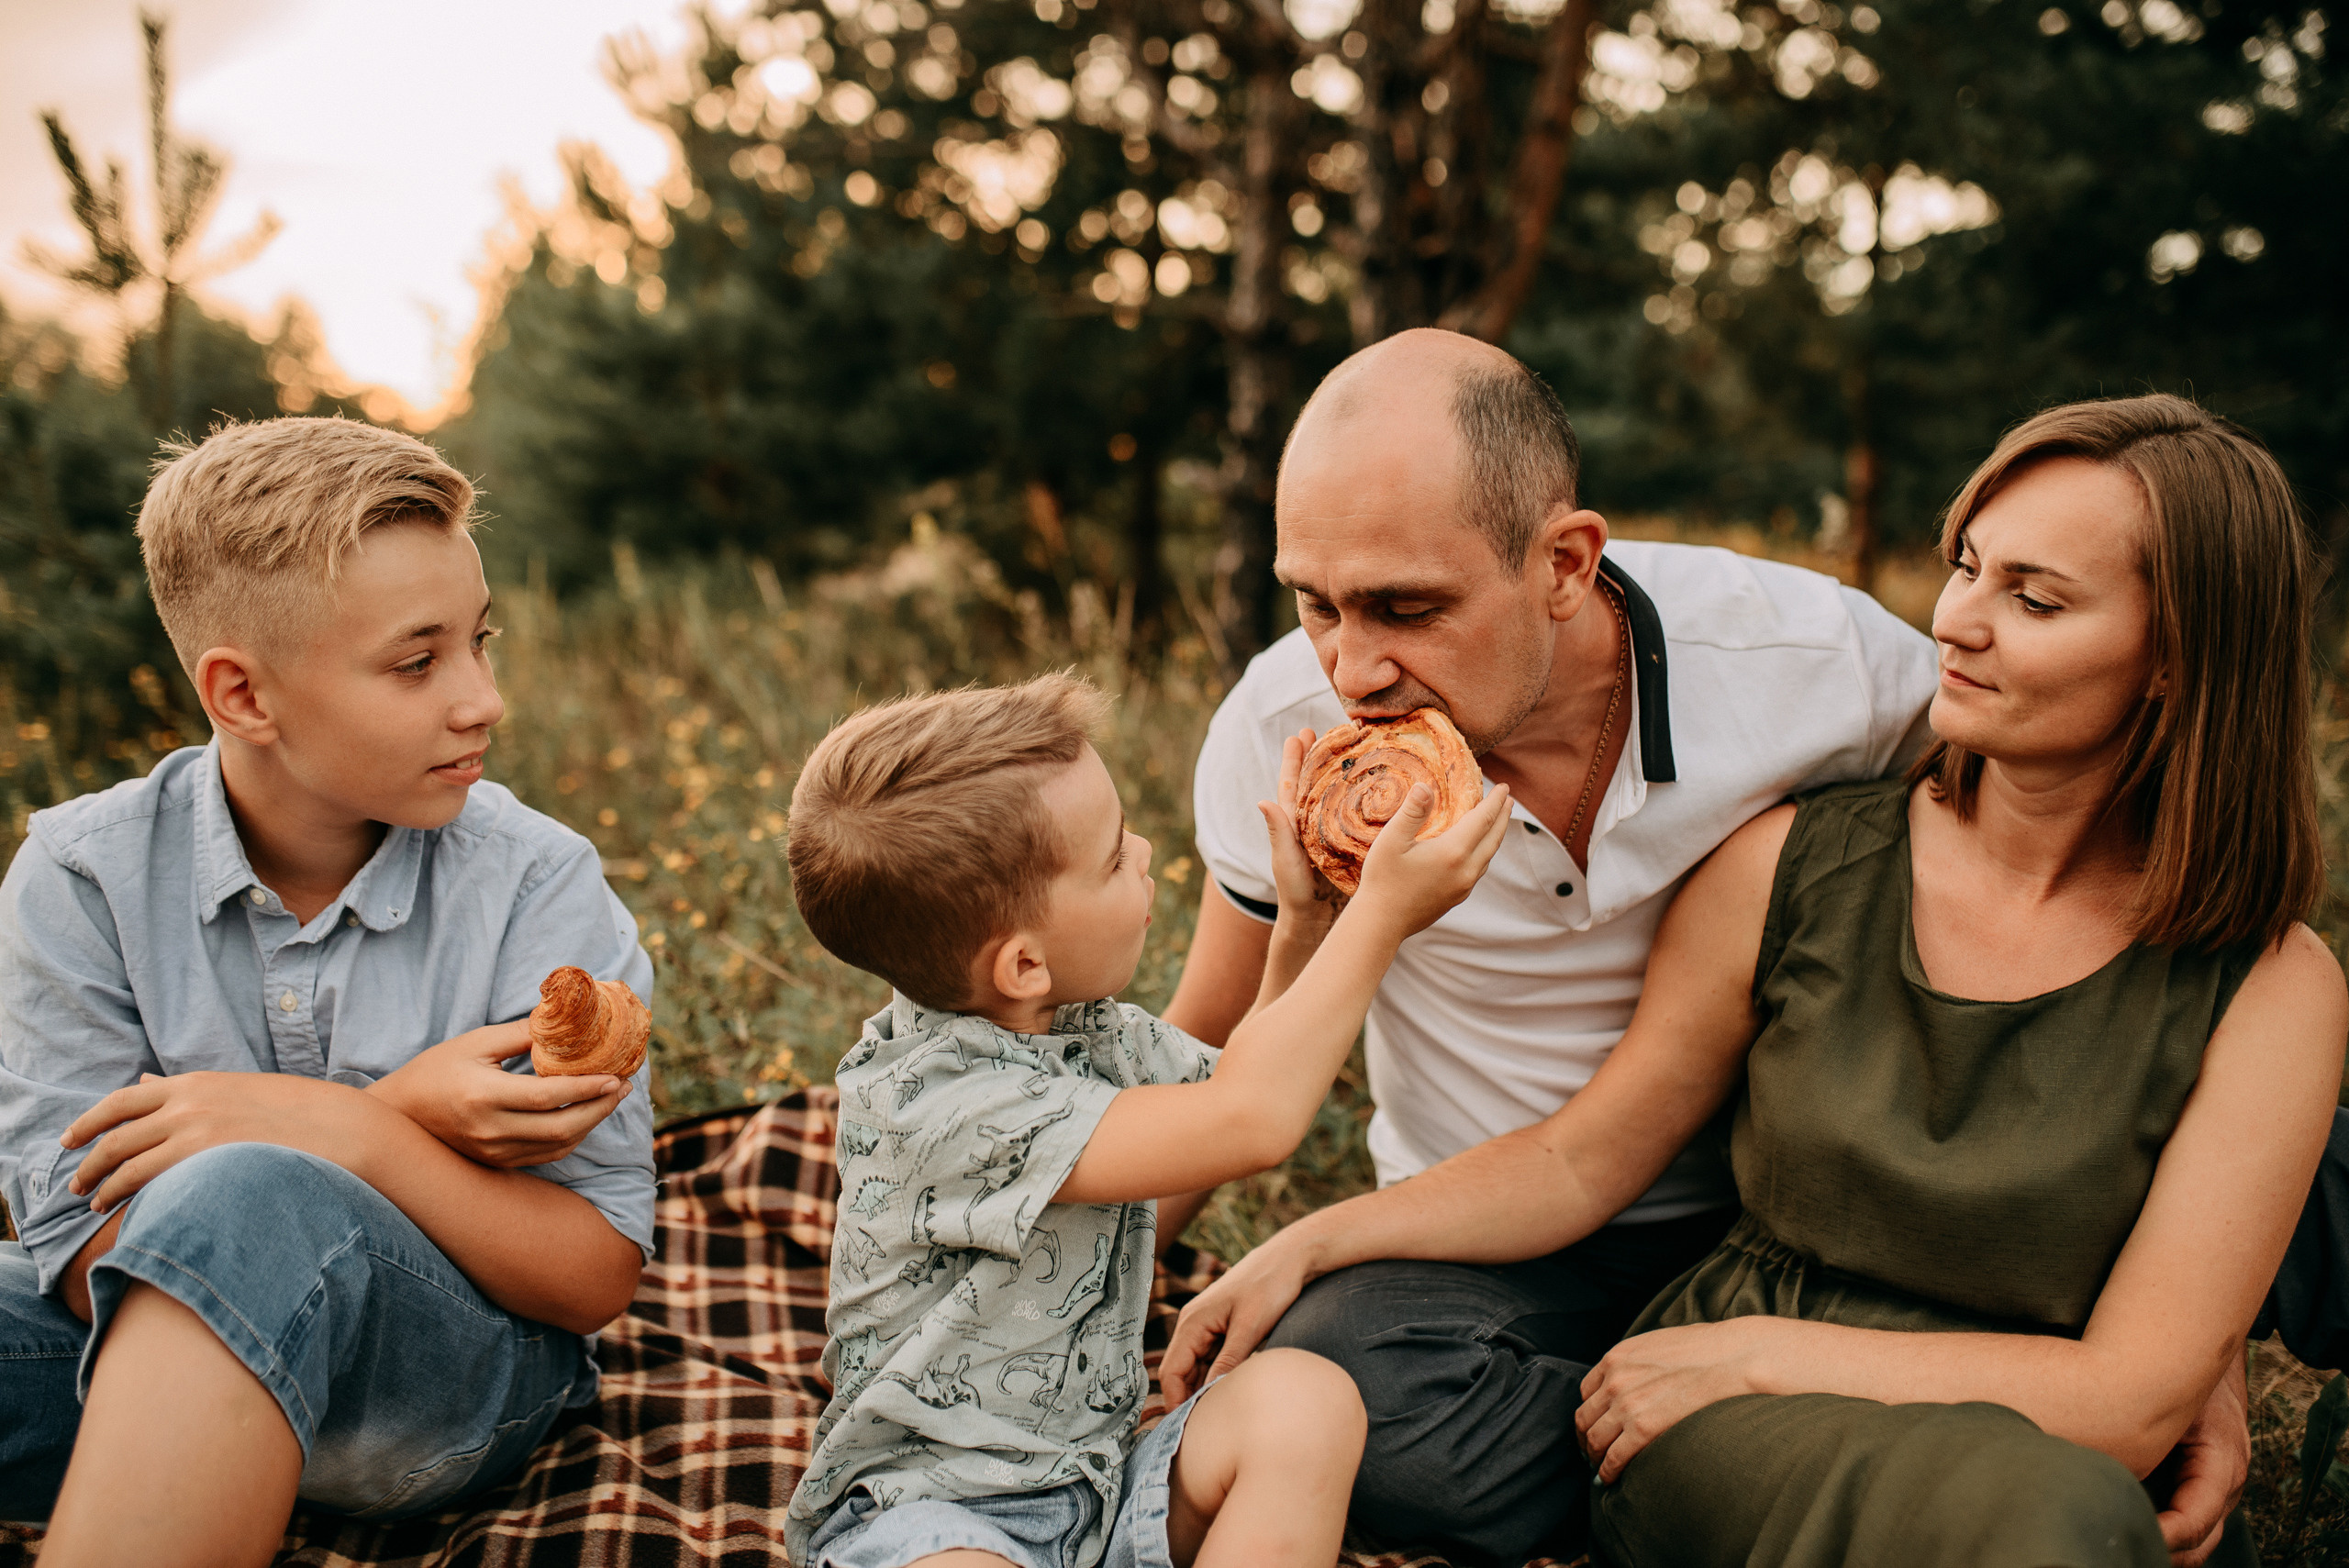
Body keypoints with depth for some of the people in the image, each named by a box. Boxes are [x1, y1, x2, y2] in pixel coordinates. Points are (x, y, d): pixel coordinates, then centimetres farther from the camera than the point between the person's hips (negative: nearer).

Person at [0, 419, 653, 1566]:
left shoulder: (537, 885, -9)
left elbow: (599, 1276, -10)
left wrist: (353, 1133, -24)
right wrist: (412, 1119, -21)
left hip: (453, 1375, -1)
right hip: (132, 1345, 2)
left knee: (247, 1203, -35)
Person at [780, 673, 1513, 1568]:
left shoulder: (1089, 1029, 3)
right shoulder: (930, 1098, -25)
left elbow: (1229, 1080, 22)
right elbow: (1248, 1124, -29)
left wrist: (1307, 921, 8)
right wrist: (1383, 911, -22)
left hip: (1100, 1486, 8)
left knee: (1304, 1400, -18)